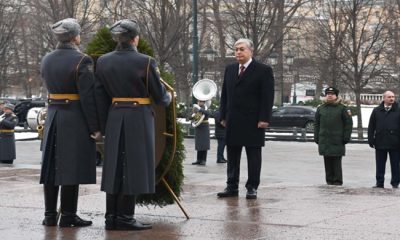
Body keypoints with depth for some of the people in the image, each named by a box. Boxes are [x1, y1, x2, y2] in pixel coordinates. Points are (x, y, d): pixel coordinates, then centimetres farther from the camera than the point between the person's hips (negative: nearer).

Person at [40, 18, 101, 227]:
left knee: (51, 166, 10)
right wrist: (95, 127, -12)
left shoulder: (46, 60, 8)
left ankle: (50, 215, 14)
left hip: (53, 116, 7)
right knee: (72, 167, -2)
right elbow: (88, 97, -16)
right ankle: (68, 216, 1)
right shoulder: (81, 61, -13)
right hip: (76, 118, -6)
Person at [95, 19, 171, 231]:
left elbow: (100, 97, 5)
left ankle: (111, 217, 13)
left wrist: (104, 125, 11)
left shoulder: (103, 62, 2)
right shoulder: (145, 62, -10)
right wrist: (168, 98, 19)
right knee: (133, 167, 1)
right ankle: (125, 217, 1)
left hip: (114, 119, 5)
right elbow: (159, 95, -4)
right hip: (139, 119, -5)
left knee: (114, 167, 10)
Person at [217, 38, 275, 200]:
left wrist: (264, 119, -14)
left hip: (253, 122, -5)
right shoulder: (230, 70, 14)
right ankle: (232, 187, 13)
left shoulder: (263, 71, -4)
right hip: (233, 122, 5)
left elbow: (267, 97, -8)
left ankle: (252, 187, 8)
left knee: (253, 156, 2)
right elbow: (224, 95, 16)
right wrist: (223, 116, 8)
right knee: (232, 156, 8)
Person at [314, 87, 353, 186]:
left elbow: (348, 123, 0)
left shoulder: (342, 108, 2)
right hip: (324, 140, 4)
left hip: (337, 141, -4)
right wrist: (316, 137, 9)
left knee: (337, 162, -3)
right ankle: (329, 180, 13)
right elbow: (317, 124, 16)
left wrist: (346, 137, -6)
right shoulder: (321, 109, 13)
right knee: (327, 162, 6)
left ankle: (337, 180, 3)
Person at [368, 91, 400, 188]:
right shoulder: (376, 111, 7)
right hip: (380, 143, 2)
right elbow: (371, 127, 8)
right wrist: (371, 140, 1)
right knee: (380, 165, 7)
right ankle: (379, 183, 14)